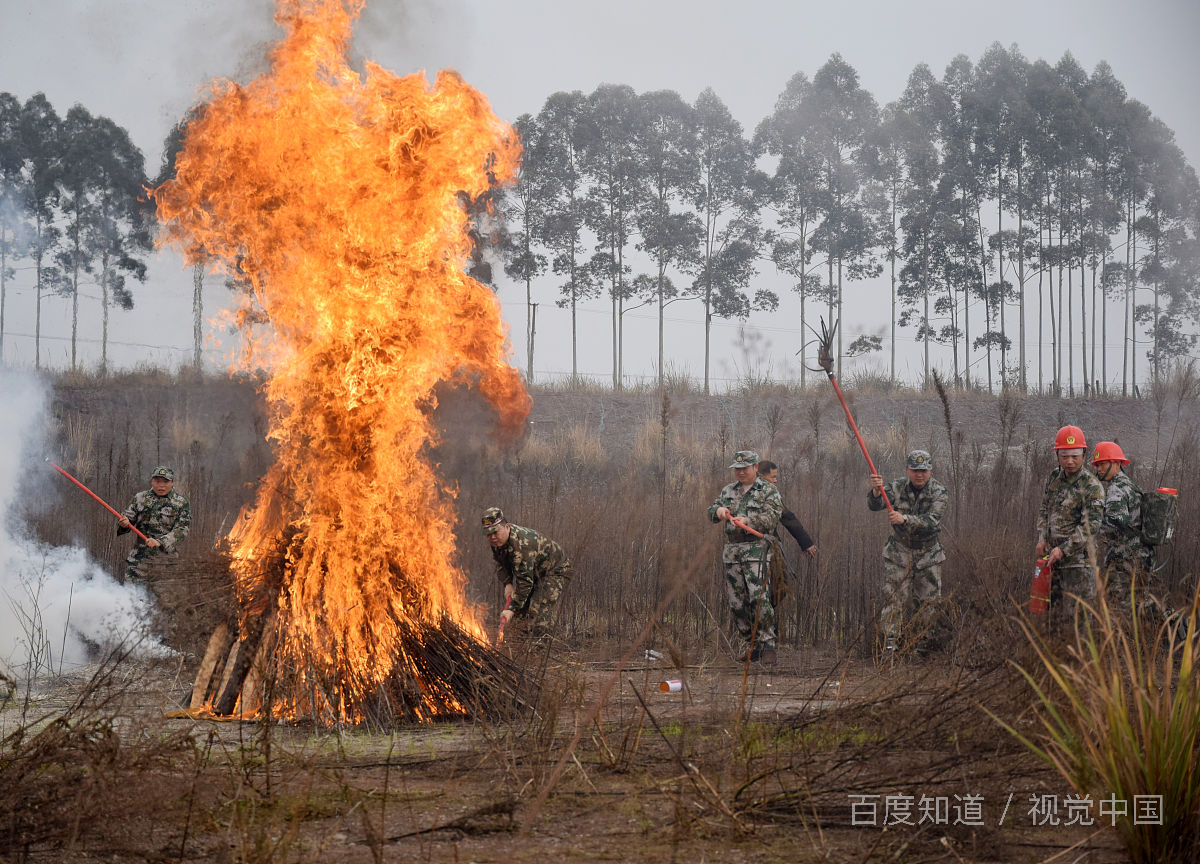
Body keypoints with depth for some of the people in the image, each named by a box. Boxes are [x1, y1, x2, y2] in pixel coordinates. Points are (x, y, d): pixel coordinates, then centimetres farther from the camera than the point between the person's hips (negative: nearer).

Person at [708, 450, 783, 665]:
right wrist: (718, 511, -8)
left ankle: (767, 645, -13)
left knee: (758, 598, -17)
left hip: (756, 550, -6)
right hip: (731, 550, 6)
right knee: (736, 602, 5)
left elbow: (772, 517, -10)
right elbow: (711, 511, 16)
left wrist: (748, 521, -25)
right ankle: (752, 646, 13)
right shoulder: (728, 491, 20)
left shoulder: (768, 491, 3)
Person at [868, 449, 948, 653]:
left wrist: (904, 519, -43)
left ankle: (922, 641, 20)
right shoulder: (897, 487, -8)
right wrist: (876, 491, -46)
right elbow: (875, 505, -23)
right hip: (899, 552, 0)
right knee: (894, 596, -6)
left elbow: (931, 522, -28)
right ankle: (890, 641, -3)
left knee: (926, 600, 6)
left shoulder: (940, 493, -13)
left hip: (928, 554, 0)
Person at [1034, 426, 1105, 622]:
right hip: (1054, 557, 7)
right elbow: (1044, 509, 19)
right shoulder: (1054, 477, 8)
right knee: (1056, 613, 12)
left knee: (1076, 617, -8)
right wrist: (1042, 539, 4)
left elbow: (1091, 527, -18)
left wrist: (1063, 549, -22)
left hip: (1078, 560, -7)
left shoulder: (1091, 487, -13)